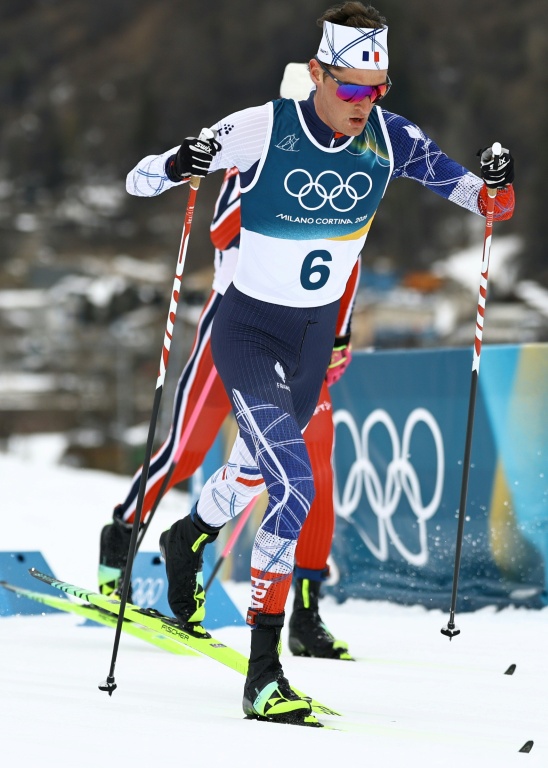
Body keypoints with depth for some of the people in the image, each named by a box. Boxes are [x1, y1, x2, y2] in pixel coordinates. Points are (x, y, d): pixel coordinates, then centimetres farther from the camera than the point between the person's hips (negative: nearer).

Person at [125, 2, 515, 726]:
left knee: (259, 468, 26)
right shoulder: (264, 129, -22)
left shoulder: (389, 138, -10)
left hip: (316, 335, 5)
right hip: (249, 329, -5)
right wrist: (178, 165, -40)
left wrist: (494, 185, -29)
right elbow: (137, 181, -17)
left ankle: (188, 539, 61)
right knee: (292, 484, -22)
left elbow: (489, 203, -6)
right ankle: (264, 674, -17)